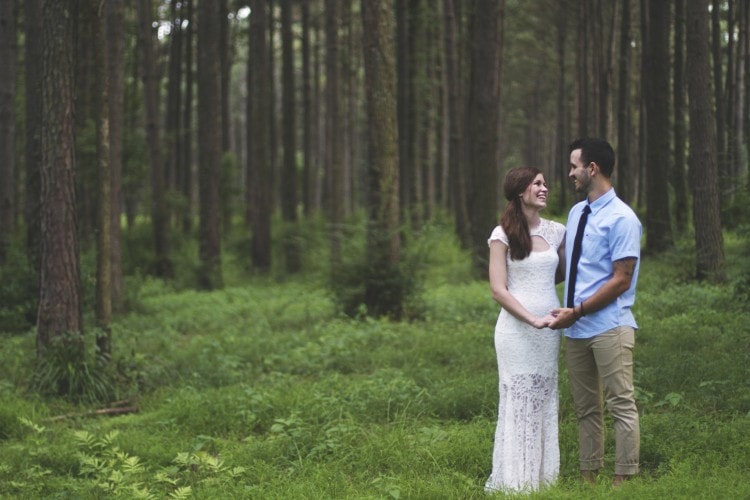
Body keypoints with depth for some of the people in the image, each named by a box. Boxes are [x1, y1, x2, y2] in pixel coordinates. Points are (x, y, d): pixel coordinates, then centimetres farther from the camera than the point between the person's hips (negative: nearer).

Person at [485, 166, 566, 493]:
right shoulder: (503, 235, -5)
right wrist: (532, 319, -18)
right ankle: (516, 481, 2)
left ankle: (543, 475, 13)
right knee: (518, 401, -2)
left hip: (549, 328, 5)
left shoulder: (556, 232, 8)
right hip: (516, 328, -4)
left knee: (545, 401, 7)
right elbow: (498, 289, -9)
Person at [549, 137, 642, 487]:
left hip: (608, 327, -8)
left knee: (621, 405, -5)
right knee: (585, 408, 11)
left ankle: (623, 481, -2)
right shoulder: (576, 212, 13)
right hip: (576, 328, 8)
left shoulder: (621, 219, -11)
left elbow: (621, 280, -14)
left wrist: (577, 311, -15)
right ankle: (588, 478, 16)